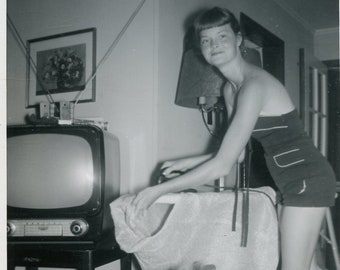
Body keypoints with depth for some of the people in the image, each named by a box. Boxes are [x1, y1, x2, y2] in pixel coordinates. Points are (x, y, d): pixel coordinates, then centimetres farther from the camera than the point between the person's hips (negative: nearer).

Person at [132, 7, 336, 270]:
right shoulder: (230, 90, 7)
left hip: (307, 179, -9)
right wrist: (189, 163, 6)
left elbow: (222, 166, -27)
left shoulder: (254, 85, -22)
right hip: (293, 182, 9)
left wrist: (159, 190, -22)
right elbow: (236, 152, 13)